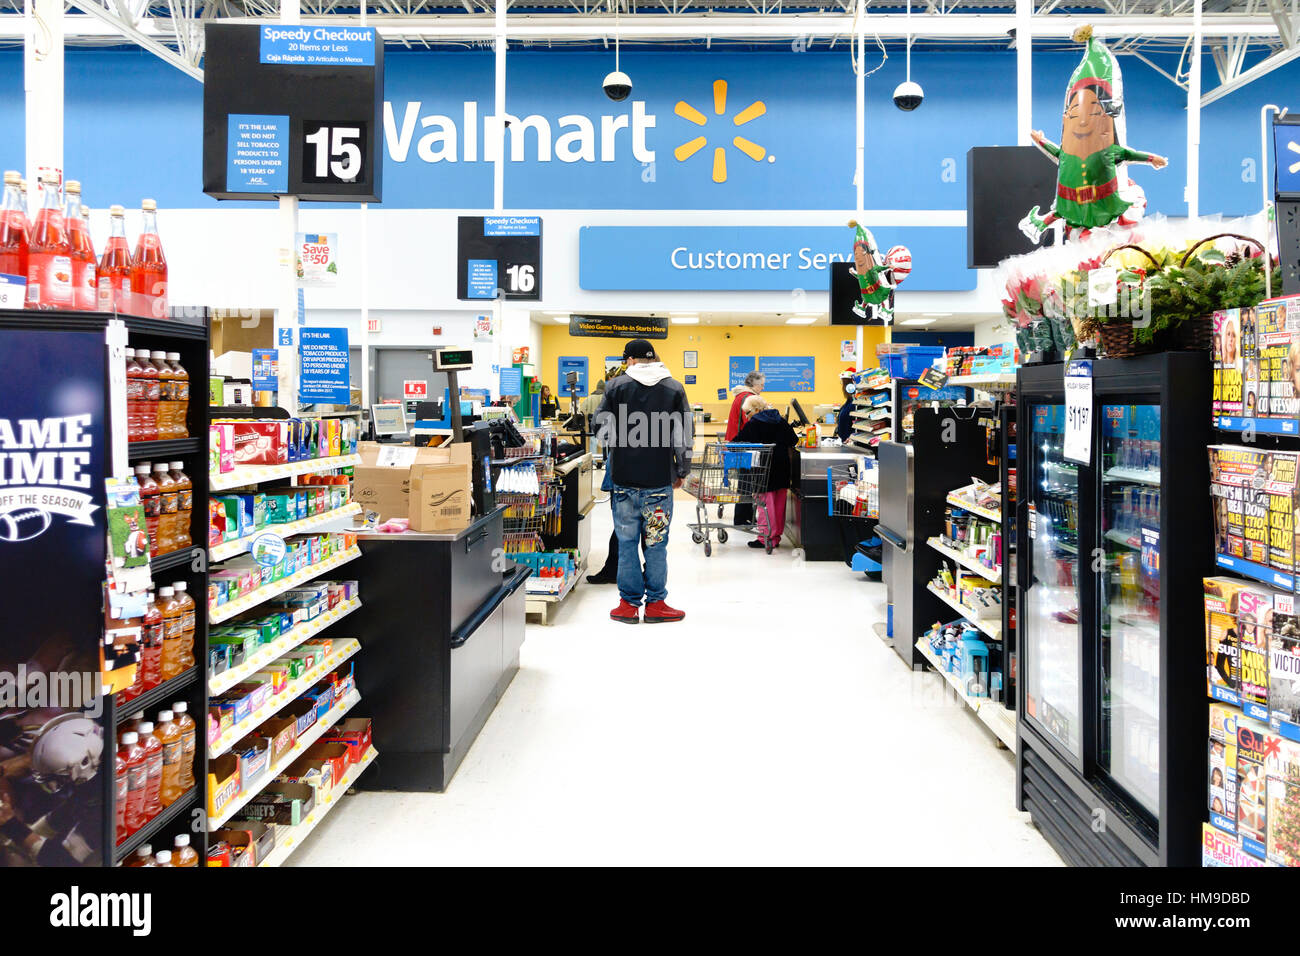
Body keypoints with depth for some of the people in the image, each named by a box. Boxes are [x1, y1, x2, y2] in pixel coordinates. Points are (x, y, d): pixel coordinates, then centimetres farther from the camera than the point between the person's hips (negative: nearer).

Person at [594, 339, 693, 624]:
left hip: (624, 479, 0)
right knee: (656, 544, 7)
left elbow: (602, 429, 1)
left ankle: (629, 603, 14)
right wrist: (682, 471, 12)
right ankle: (655, 603, 13)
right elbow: (683, 436, 2)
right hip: (660, 480, 0)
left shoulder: (617, 386, 0)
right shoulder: (674, 388, 1)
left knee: (627, 542, 8)